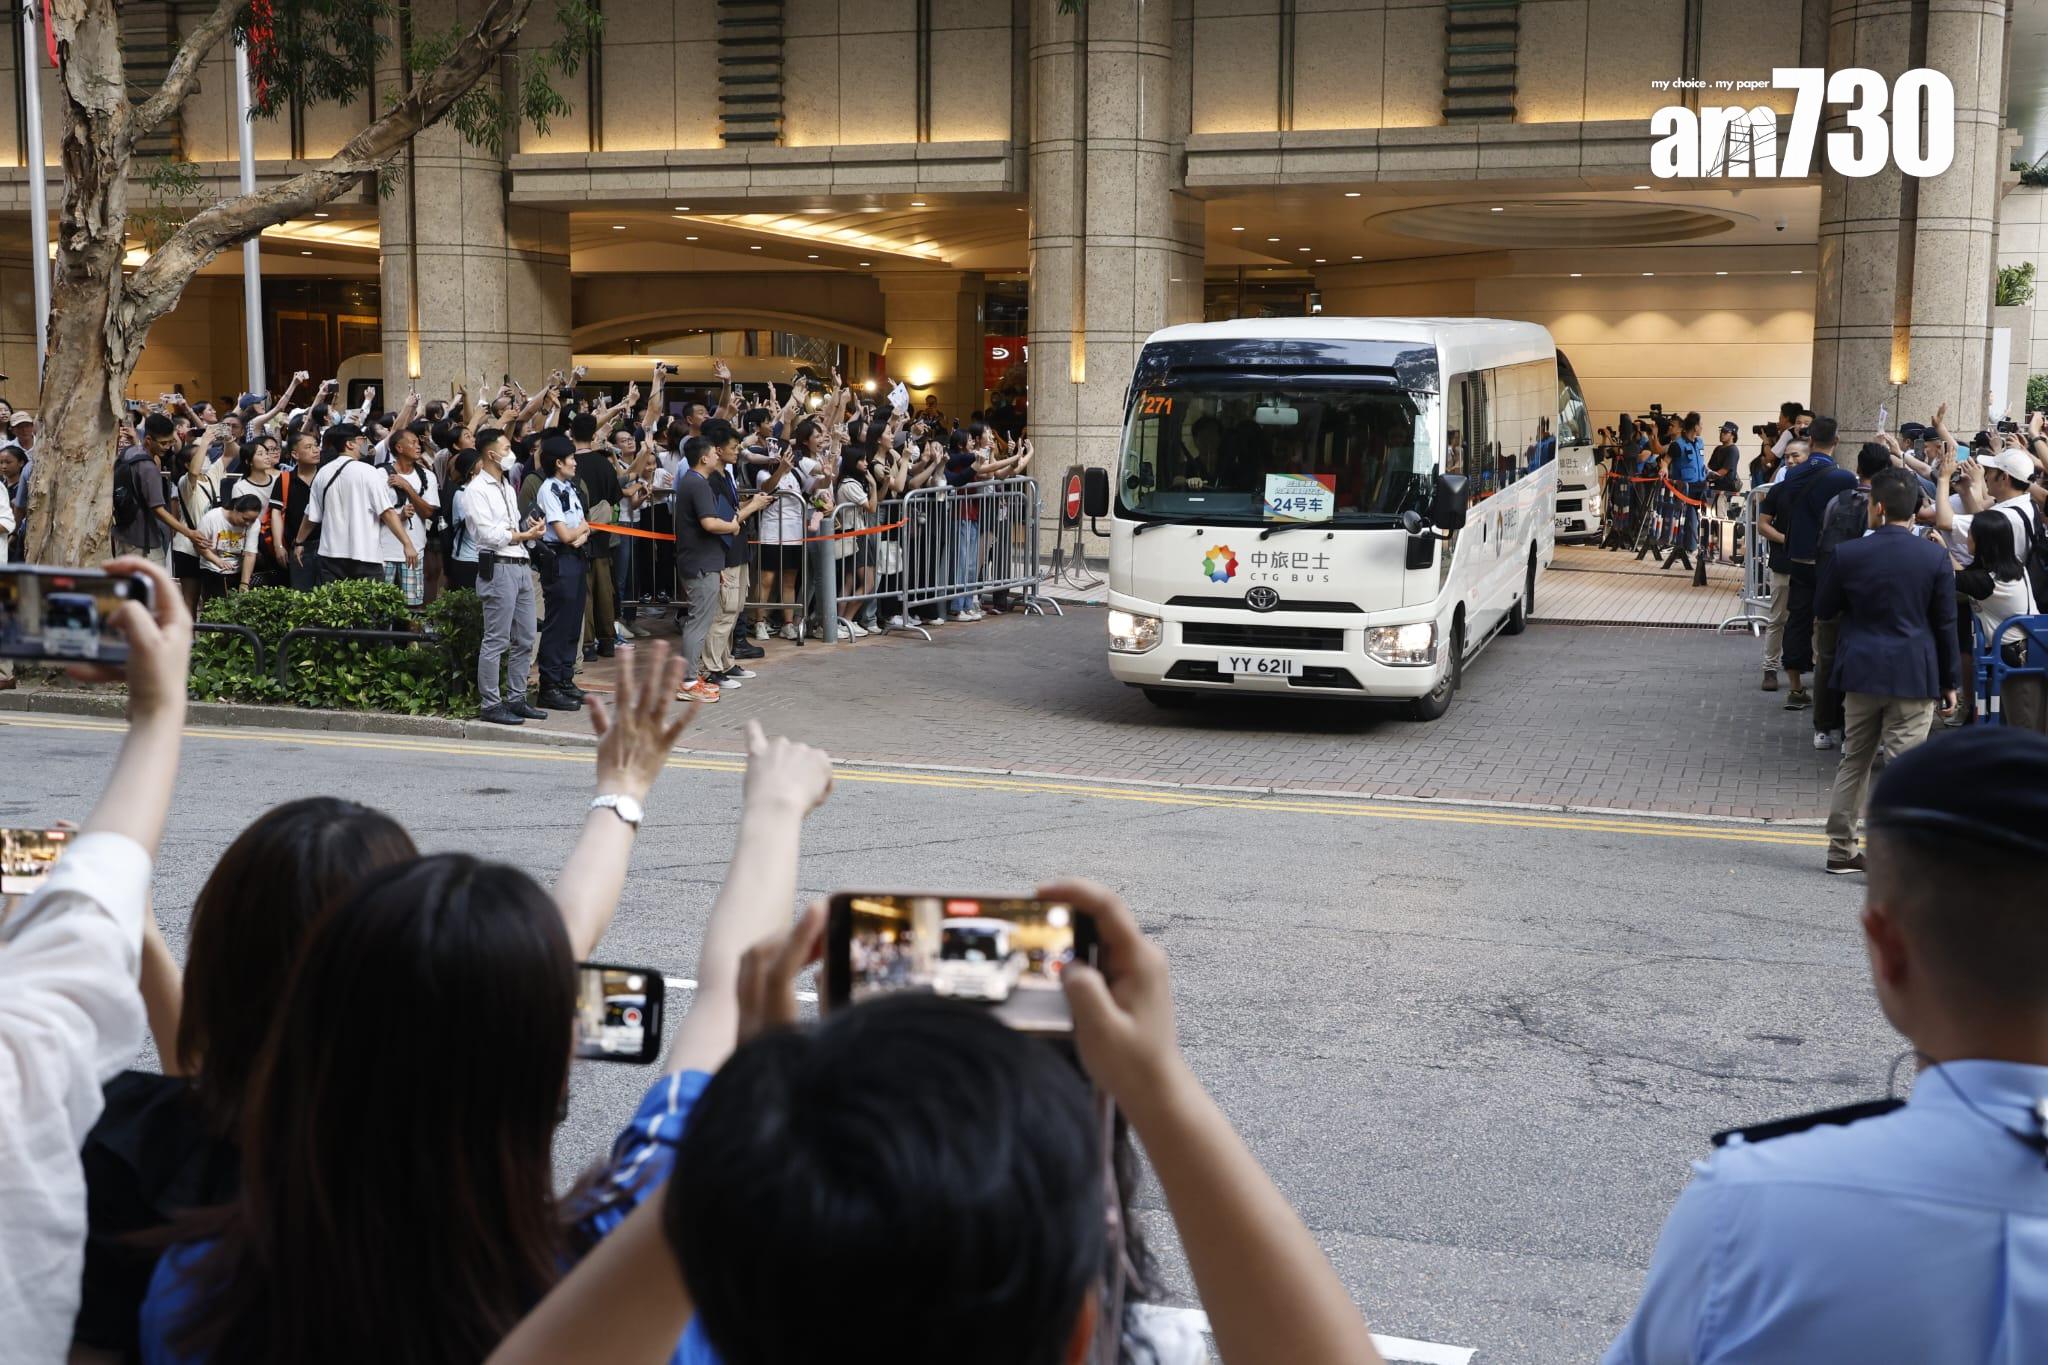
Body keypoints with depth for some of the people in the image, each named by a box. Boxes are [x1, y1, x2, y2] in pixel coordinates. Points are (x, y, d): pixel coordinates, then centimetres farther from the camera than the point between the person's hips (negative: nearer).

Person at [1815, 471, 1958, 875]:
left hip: (1861, 673, 2)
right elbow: (1945, 625, -2)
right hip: (1914, 675, -2)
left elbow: (1823, 608, 5)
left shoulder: (1847, 553, -6)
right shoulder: (1935, 557, -7)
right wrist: (1948, 682, 5)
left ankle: (1841, 849, 20)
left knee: (1854, 760, 15)